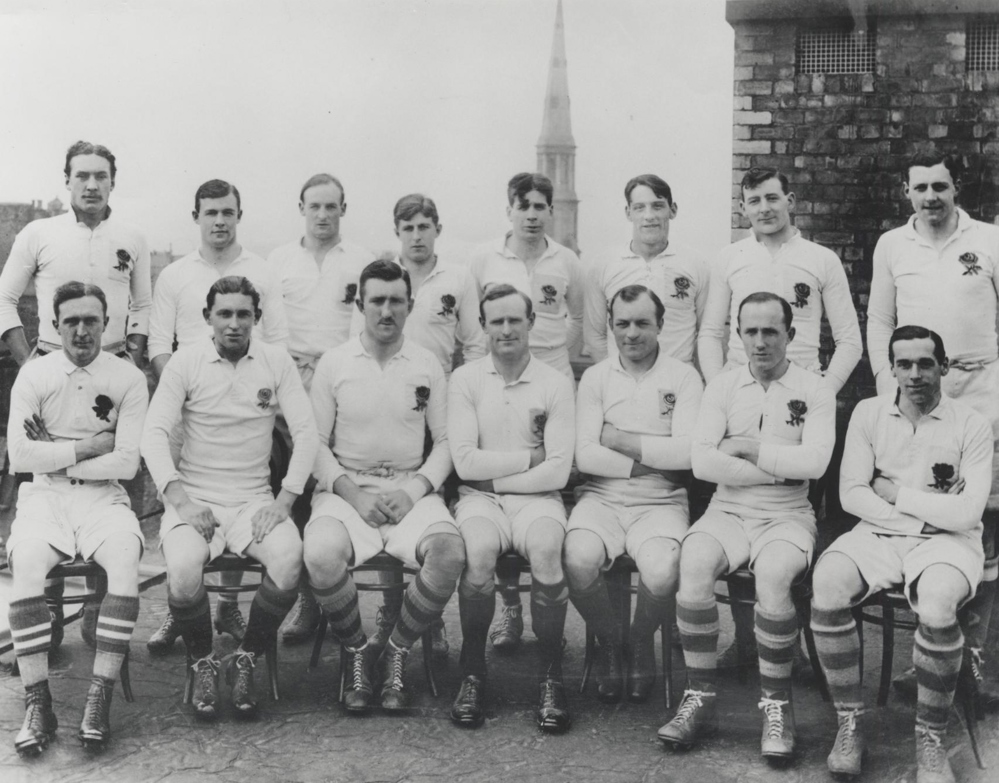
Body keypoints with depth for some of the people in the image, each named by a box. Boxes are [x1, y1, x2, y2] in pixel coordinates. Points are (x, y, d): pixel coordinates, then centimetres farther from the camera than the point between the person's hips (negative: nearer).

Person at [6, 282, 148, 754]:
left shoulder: (128, 378, 2)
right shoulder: (34, 375, 4)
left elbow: (127, 462, -6)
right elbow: (20, 456, -7)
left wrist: (58, 457, -7)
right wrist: (88, 448, -9)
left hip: (103, 496, 0)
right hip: (44, 497, 0)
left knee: (125, 559, -31)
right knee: (27, 562, -30)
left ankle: (101, 695, -24)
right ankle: (36, 701, -22)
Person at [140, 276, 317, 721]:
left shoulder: (276, 361, 3)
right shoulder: (186, 362, 0)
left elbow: (306, 432, -1)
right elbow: (154, 434, -5)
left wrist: (285, 499, -12)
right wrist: (180, 499, -17)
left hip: (254, 499, 1)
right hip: (194, 497, -1)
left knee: (289, 556, -29)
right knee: (183, 568, -31)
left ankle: (246, 660, -5)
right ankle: (203, 664, -2)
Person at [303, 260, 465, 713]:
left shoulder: (428, 366, 9)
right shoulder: (334, 363, 6)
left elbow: (446, 442, 9)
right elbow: (314, 443, 4)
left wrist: (414, 490, -8)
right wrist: (352, 492, -11)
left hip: (411, 488, 1)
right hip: (344, 487, -1)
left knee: (450, 554, -30)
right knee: (321, 557, -33)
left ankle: (396, 653, -4)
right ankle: (356, 653, -3)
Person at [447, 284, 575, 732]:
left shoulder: (555, 384, 3)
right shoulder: (465, 380, 5)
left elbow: (558, 471, -5)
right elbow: (465, 461, -5)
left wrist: (495, 475, -7)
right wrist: (529, 458, -5)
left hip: (537, 498, 0)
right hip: (479, 498, 0)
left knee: (546, 549, -33)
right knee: (479, 549, -33)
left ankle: (550, 675, -18)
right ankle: (472, 673, -15)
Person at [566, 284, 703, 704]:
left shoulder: (683, 377, 5)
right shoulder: (596, 377, 10)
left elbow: (686, 452, -9)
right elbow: (585, 456, -2)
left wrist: (620, 440, -6)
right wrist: (653, 459, -7)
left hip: (661, 501, -1)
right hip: (602, 496, 1)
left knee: (662, 572, -31)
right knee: (578, 561, -30)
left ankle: (641, 642, 5)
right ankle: (609, 642, 2)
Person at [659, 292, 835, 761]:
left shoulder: (814, 392, 3)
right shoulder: (722, 387, 9)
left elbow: (815, 462, -13)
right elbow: (701, 462, -5)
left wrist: (748, 448, -8)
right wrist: (779, 469, -9)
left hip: (787, 516, -2)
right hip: (728, 511, 2)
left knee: (772, 577, -34)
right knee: (693, 566, -30)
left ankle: (776, 705, -17)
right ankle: (700, 700, -18)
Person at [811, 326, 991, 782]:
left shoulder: (971, 427, -2)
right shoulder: (868, 414, 6)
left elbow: (966, 512, -11)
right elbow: (851, 494, 0)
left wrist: (897, 494, -6)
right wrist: (922, 514, -9)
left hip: (947, 540, -2)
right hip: (878, 535, 3)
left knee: (936, 606, -36)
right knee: (826, 586, -29)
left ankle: (931, 736, -15)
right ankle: (849, 722, -13)